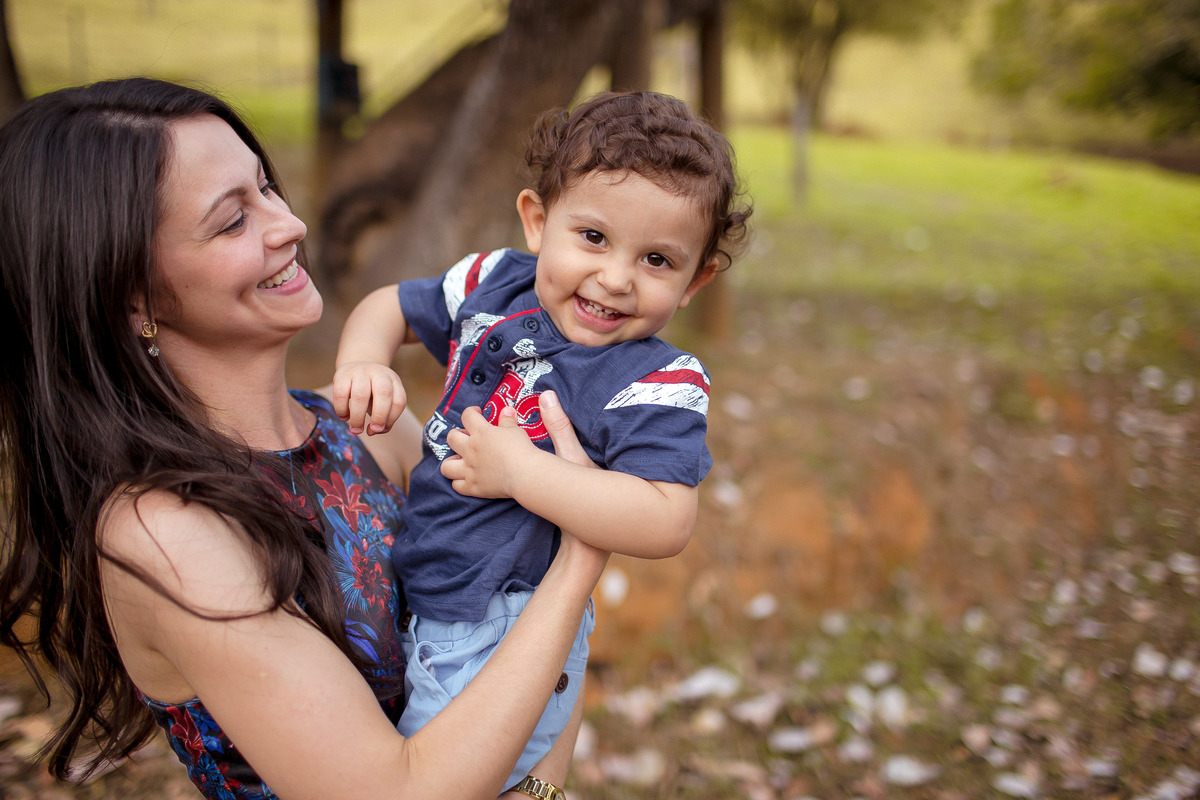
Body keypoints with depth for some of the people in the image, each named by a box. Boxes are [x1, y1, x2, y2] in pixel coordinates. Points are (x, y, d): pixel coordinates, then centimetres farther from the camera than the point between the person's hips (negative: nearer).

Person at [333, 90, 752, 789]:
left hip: (499, 641, -7)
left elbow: (665, 524, -31)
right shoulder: (497, 283, -1)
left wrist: (519, 471, -29)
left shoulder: (658, 383, -20)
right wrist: (363, 363, -8)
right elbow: (389, 306, 14)